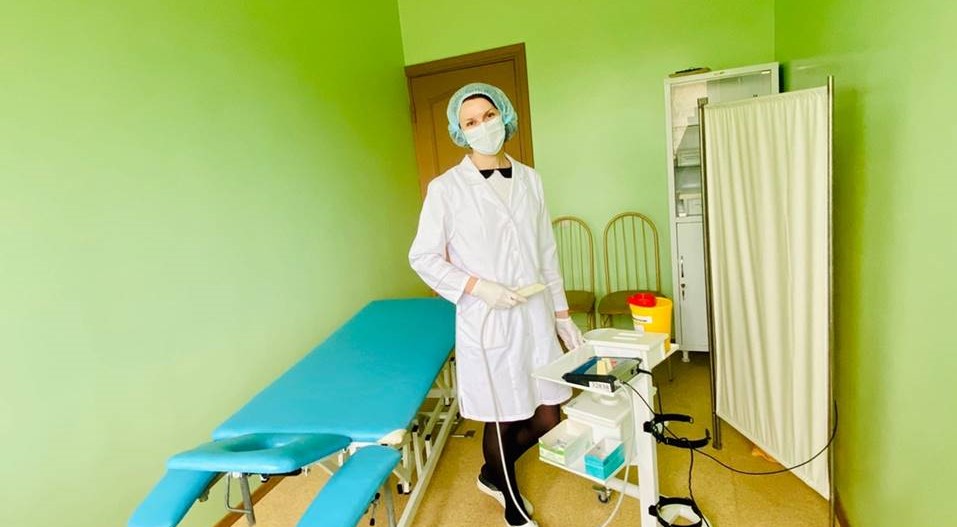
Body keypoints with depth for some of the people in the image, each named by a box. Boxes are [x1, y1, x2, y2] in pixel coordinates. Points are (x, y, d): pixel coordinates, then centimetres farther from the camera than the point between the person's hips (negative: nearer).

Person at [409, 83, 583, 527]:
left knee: (547, 419, 12)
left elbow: (547, 253, 10)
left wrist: (562, 313, 10)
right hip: (485, 322, -4)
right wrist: (477, 286, -17)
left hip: (535, 317, 5)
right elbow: (422, 257, -5)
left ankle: (493, 474, 43)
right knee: (501, 420, 12)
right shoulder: (446, 188, -8)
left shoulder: (530, 179, 6)